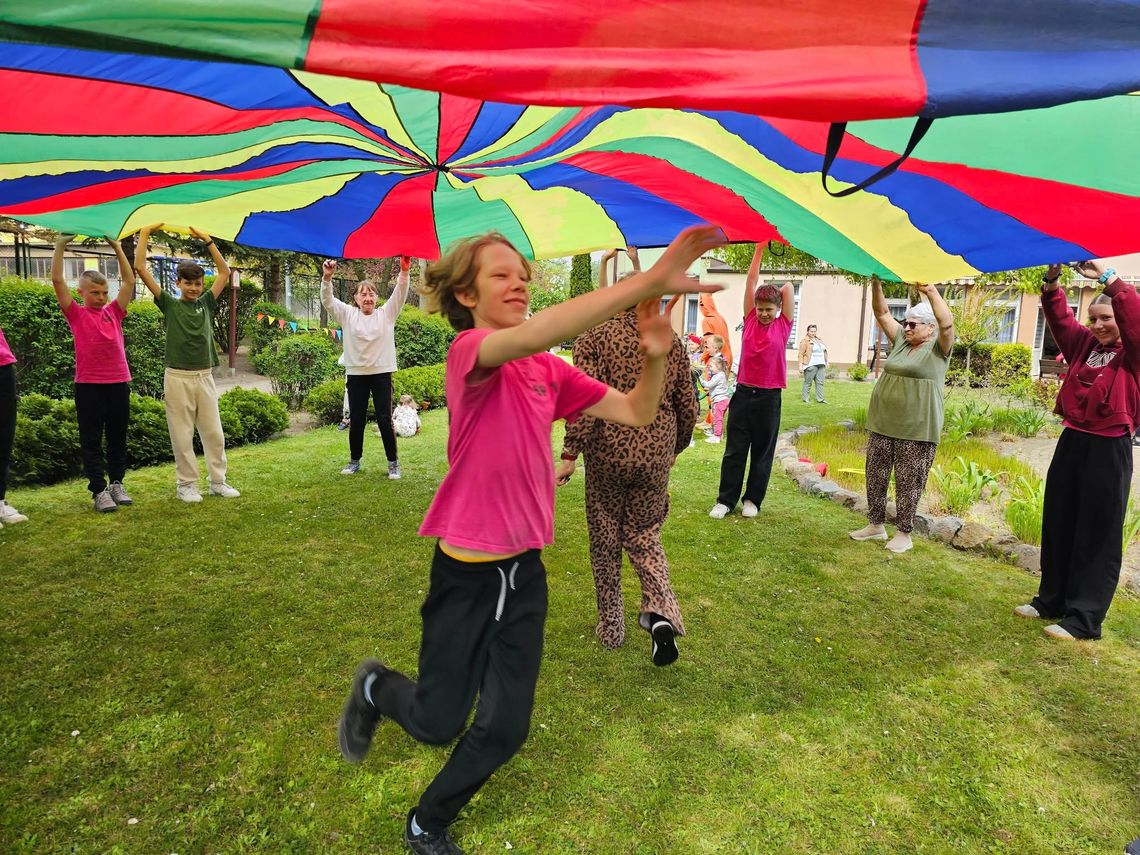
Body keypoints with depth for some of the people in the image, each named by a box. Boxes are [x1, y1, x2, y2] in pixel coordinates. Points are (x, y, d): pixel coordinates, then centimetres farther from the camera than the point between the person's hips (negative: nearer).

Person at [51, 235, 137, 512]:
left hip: (119, 383, 3)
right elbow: (57, 281, -5)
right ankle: (99, 491, 4)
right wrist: (60, 245, -5)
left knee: (118, 437, 10)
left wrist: (117, 247, 8)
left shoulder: (113, 311, 10)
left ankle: (116, 483, 21)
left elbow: (129, 281, 9)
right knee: (91, 440, 1)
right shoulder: (76, 314, 3)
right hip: (88, 385, -3)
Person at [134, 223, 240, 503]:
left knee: (214, 432, 5)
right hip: (178, 377, -3)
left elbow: (224, 272, 12)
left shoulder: (206, 303, 10)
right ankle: (186, 484, 11)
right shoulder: (170, 304, 2)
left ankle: (218, 481, 14)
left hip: (205, 377, 3)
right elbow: (140, 268, -3)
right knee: (182, 435, 2)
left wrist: (207, 241, 10)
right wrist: (144, 235, 0)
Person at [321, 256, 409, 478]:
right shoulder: (348, 314, 7)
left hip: (381, 373, -1)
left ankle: (393, 463, 7)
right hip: (356, 374, 1)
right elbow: (327, 300, -4)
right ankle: (354, 461, 23)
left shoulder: (386, 314, 5)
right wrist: (327, 278, -22)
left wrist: (404, 271, -24)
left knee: (385, 419, -2)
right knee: (356, 420, 9)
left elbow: (400, 294, -7)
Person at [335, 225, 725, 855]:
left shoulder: (552, 371, 3)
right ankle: (375, 688, 47)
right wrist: (650, 281, -45)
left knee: (505, 730, 13)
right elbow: (530, 335, -39)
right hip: (466, 571, -5)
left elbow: (635, 413, 0)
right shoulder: (468, 352, -17)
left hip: (526, 570, 6)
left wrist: (655, 355, -20)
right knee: (438, 724, 12)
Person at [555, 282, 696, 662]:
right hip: (655, 454, 3)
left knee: (605, 539, 13)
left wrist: (569, 455, -14)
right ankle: (660, 610, -4)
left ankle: (611, 627, 24)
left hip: (608, 452, -3)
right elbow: (688, 407, 8)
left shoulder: (593, 338, -5)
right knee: (644, 533, 18)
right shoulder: (671, 342, 5)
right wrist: (675, 449, 23)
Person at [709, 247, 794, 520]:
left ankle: (752, 500, 20)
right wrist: (759, 248, 2)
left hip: (769, 396, -1)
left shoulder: (783, 325, 1)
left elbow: (788, 287, -4)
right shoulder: (750, 320, 4)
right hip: (743, 392, 1)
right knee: (734, 449, 5)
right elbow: (751, 280, 2)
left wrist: (777, 291, 14)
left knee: (762, 451, 8)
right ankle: (725, 500, 12)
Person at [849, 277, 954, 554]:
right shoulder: (900, 341, 12)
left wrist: (930, 290, -24)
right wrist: (876, 285, -4)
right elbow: (882, 314, 9)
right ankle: (875, 525, 25)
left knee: (908, 484, 1)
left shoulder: (938, 349, -3)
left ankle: (904, 534, 13)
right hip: (882, 424, 6)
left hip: (917, 430, -6)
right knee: (875, 477, 11)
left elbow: (947, 323, -21)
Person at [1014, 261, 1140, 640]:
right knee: (1057, 526, 12)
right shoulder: (1084, 344, 11)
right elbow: (1060, 320, 4)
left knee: (1097, 535, 0)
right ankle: (1052, 600, 25)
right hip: (1072, 441, 6)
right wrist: (1052, 282, -12)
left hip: (1109, 449, -6)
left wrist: (1107, 277, -27)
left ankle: (1084, 618, 7)